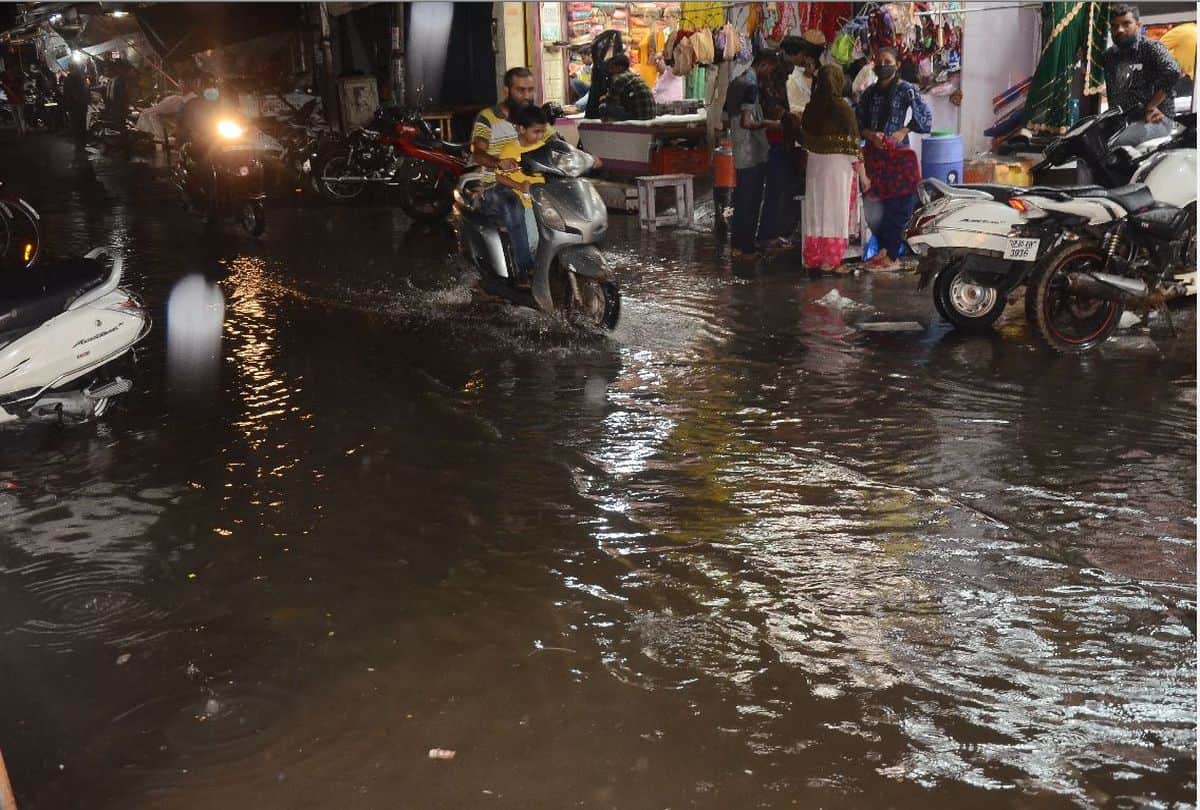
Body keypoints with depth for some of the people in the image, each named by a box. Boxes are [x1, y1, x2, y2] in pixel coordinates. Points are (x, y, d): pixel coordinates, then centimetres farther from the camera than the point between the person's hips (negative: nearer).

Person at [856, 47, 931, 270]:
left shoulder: (906, 90, -4)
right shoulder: (869, 93, 9)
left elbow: (926, 118, -5)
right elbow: (859, 124, 10)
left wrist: (903, 131, -13)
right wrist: (871, 135, -8)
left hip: (898, 155, -5)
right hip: (874, 155, 5)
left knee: (897, 206, -3)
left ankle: (891, 256, 1)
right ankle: (883, 248, 19)